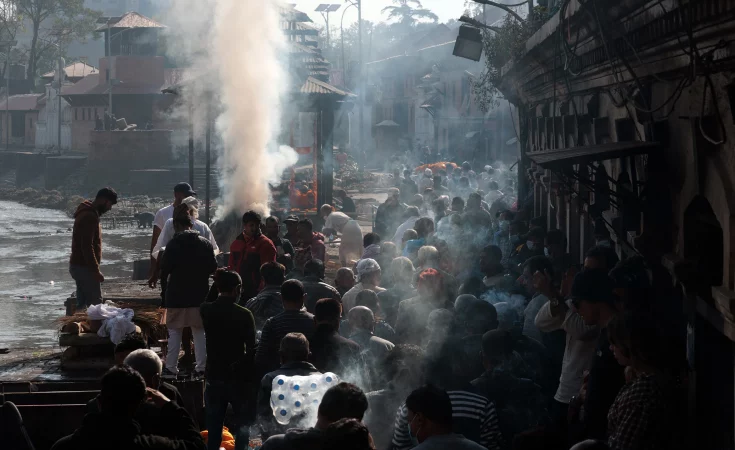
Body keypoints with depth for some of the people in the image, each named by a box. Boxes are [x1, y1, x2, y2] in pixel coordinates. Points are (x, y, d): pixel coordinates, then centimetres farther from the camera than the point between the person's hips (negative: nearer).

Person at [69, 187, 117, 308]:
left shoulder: (87, 213, 16)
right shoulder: (89, 217, -18)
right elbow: (87, 247, -24)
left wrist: (94, 269, 21)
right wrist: (96, 270, -22)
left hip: (78, 265, 10)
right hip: (84, 267, -10)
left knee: (82, 304, 10)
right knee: (96, 304, -11)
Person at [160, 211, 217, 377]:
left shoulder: (174, 244, -13)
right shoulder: (205, 244, -2)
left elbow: (164, 270, -12)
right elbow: (213, 268, 2)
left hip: (177, 295, -3)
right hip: (199, 295, 3)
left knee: (174, 332, 7)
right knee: (199, 332, 11)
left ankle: (171, 367, 8)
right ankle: (201, 367, 10)